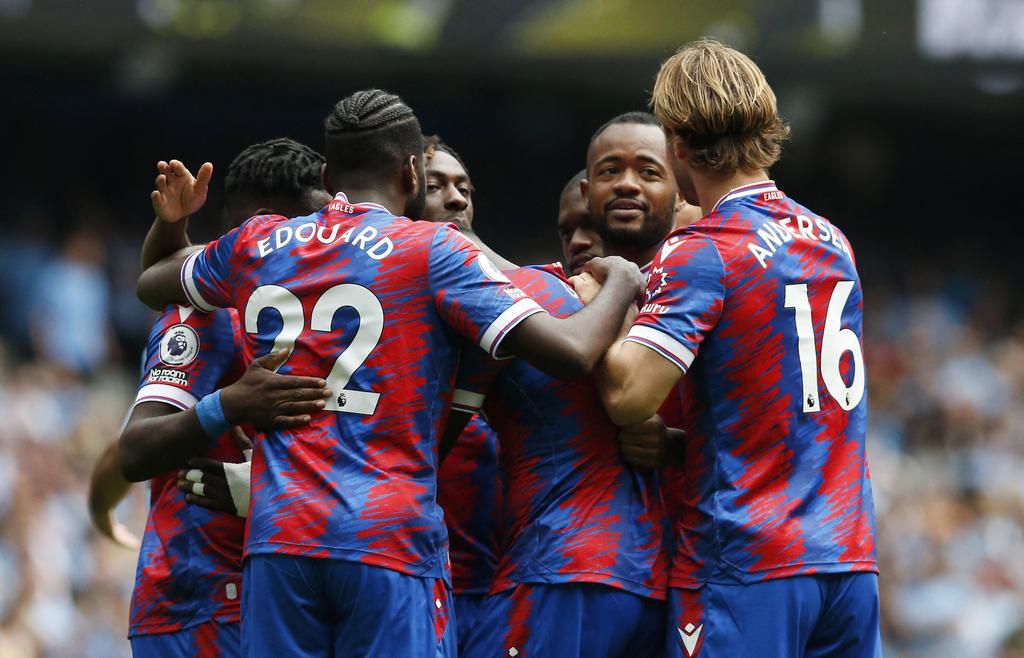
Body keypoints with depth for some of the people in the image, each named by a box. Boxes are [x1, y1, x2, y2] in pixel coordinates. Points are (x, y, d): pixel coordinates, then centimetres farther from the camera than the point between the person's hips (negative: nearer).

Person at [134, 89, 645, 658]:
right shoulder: (434, 251, -1)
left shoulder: (258, 246, 14)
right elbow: (572, 352, -8)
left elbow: (150, 284, 35)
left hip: (279, 539, 4)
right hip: (392, 542, -4)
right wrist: (620, 284, 11)